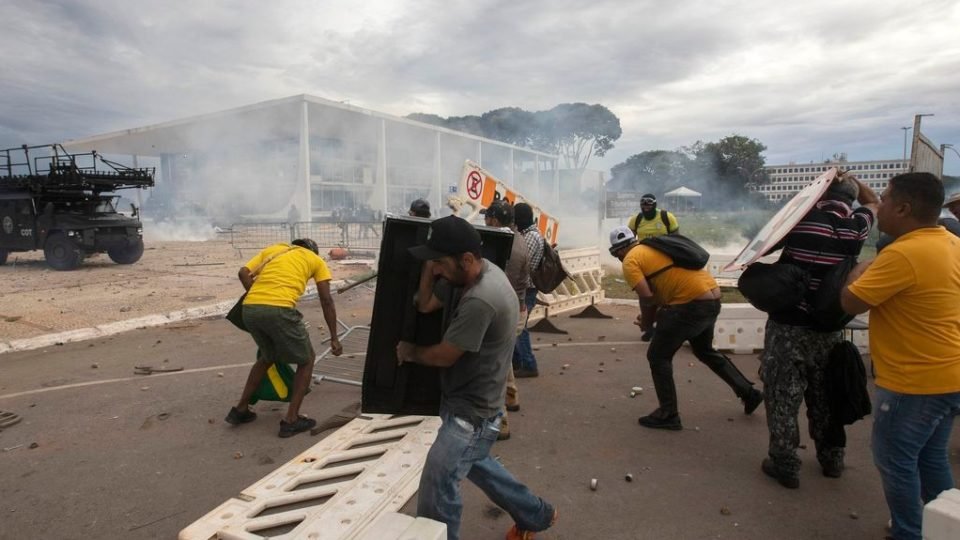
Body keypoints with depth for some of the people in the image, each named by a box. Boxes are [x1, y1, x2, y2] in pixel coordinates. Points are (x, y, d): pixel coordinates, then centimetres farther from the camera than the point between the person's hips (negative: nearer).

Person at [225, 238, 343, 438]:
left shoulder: (272, 249, 29)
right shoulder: (316, 260, 21)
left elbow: (243, 273, 13)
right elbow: (326, 301, 13)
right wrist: (334, 338, 15)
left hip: (249, 309, 5)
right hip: (279, 310, -5)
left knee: (266, 357, 31)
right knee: (306, 361, 16)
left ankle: (241, 409, 36)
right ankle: (291, 420, 14)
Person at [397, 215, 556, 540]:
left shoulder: (479, 300, -32)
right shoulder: (484, 271, -2)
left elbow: (444, 356, -21)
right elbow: (425, 305, 3)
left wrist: (409, 352, -2)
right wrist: (430, 266, -13)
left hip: (471, 413, -10)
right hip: (469, 404, 10)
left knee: (436, 488, -5)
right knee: (473, 464, 28)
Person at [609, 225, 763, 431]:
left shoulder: (630, 261, -4)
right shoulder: (655, 247, 22)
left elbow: (646, 296, -16)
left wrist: (647, 318, 3)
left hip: (692, 304, -9)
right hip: (712, 297, 9)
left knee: (658, 357, 5)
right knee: (705, 351, 31)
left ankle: (668, 415, 10)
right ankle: (748, 393, 41)